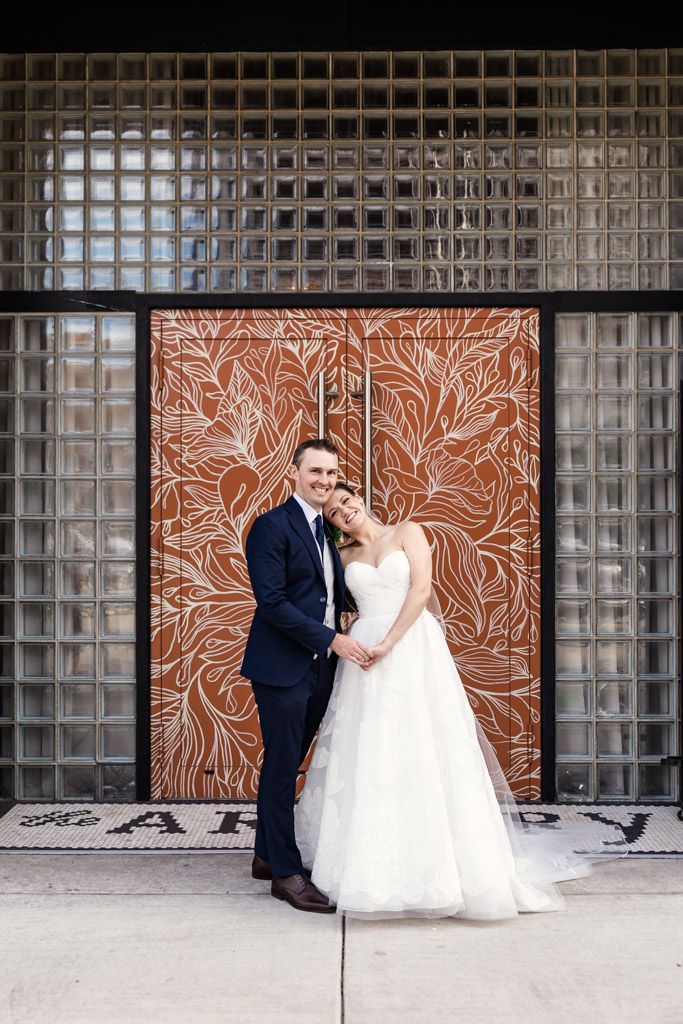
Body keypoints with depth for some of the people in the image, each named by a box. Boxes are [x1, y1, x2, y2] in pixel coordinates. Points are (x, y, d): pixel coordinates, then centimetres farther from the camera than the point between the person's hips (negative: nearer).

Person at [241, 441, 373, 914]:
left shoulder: (331, 531, 15)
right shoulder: (272, 526, -10)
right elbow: (272, 601, -17)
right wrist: (333, 639, -18)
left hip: (321, 667, 7)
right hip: (282, 667, -7)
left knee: (287, 765, 16)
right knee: (282, 766, 1)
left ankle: (268, 855, 29)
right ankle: (286, 872, 11)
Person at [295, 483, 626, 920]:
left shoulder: (407, 532, 5)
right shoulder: (345, 556, 16)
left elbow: (421, 589, -7)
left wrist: (388, 643, -13)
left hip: (413, 650, -3)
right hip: (364, 651, 3)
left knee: (424, 752, -6)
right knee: (366, 759, 1)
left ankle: (437, 862, 2)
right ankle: (372, 865, 9)